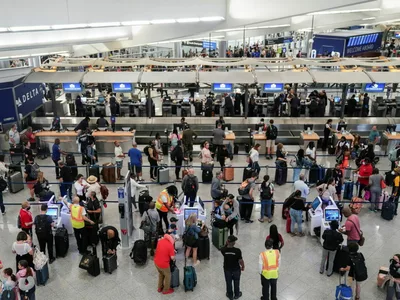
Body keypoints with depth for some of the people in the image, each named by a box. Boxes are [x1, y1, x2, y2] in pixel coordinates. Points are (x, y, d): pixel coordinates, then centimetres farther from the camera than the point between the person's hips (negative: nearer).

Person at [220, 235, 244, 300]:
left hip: (227, 269, 1)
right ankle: (236, 295, 43)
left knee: (228, 282, 23)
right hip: (236, 269, -1)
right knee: (236, 282, 23)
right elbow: (241, 261, -18)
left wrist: (227, 244, -13)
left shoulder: (223, 250, -24)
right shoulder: (237, 250, -30)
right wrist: (243, 267, 1)